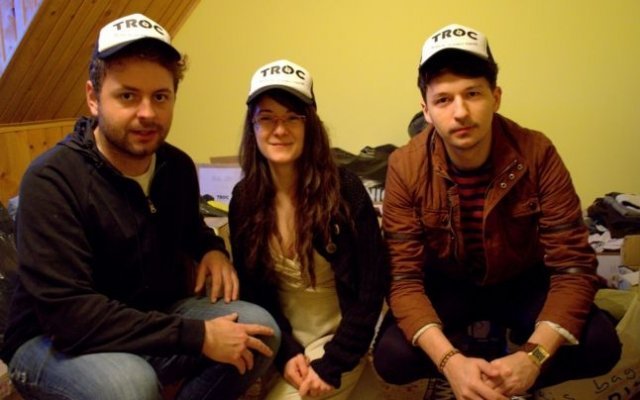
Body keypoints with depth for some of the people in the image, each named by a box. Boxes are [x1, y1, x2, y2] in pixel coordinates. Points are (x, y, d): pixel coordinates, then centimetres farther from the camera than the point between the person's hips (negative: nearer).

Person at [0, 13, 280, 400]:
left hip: (153, 320, 6)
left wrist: (213, 249, -4)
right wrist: (198, 336, -30)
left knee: (259, 327, -14)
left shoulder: (178, 166, -2)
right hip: (54, 340, -6)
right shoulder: (52, 179, -23)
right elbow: (68, 313, -30)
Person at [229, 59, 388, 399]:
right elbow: (251, 289, 1)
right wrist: (284, 352, -11)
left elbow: (371, 289, -14)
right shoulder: (244, 199, -6)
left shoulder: (345, 190, -17)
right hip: (279, 338, 3)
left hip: (338, 338, -3)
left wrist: (332, 365, -16)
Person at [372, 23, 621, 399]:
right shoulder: (405, 167, -23)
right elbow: (404, 278, -23)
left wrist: (533, 356, -38)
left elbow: (574, 266, -22)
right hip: (446, 283, 0)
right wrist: (450, 360, -39)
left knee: (600, 344, -23)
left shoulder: (537, 154, -23)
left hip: (523, 280, 1)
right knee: (391, 357, -25)